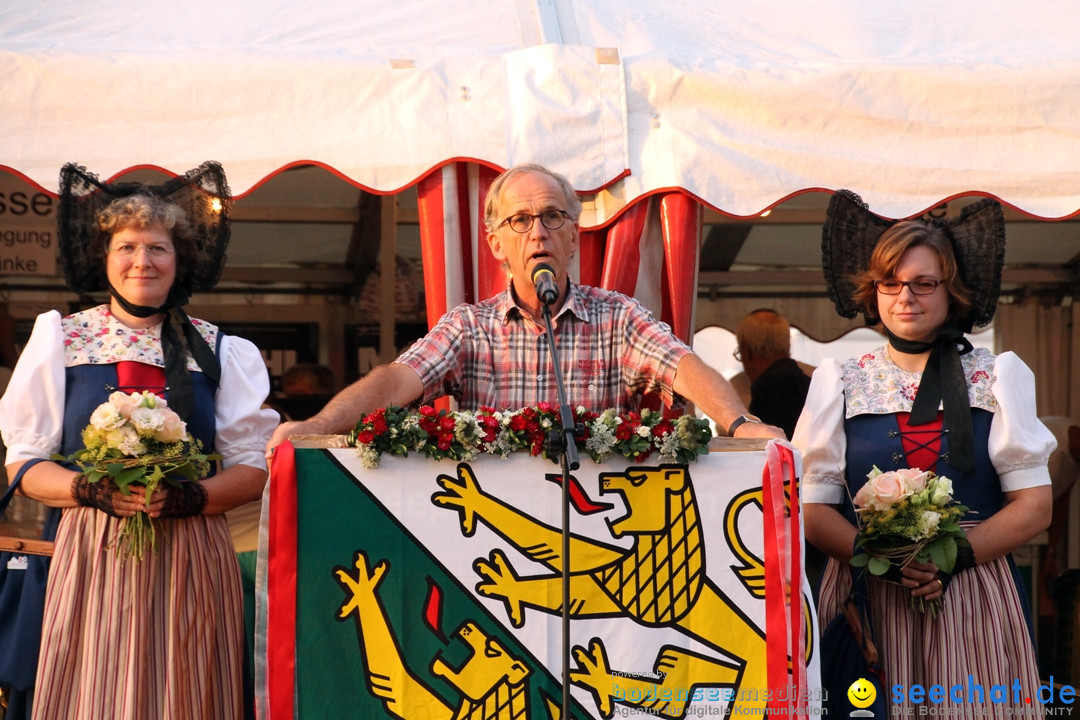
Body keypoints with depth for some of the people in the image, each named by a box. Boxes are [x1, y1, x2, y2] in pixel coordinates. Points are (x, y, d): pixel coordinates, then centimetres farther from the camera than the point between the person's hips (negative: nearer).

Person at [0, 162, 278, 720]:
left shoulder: (217, 351, 7)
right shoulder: (60, 339, 6)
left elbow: (253, 467, 4)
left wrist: (192, 497, -15)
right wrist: (90, 490, -14)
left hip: (189, 561, 1)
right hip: (91, 553, 0)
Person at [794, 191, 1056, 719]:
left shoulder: (999, 377, 8)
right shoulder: (838, 383, 8)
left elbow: (1034, 506, 2)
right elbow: (813, 511, 2)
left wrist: (954, 555, -14)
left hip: (974, 596, 0)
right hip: (867, 599, 0)